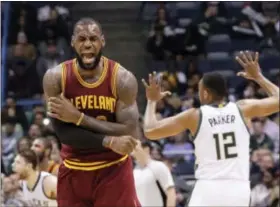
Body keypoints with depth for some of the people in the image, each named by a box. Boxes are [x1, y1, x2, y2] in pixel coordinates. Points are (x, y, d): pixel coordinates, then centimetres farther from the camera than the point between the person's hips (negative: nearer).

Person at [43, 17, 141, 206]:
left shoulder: (122, 78, -13)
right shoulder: (55, 78, -10)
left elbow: (129, 133, -19)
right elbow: (63, 133, -15)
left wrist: (78, 117, -23)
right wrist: (109, 142, -26)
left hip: (114, 170, -2)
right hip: (74, 171, 2)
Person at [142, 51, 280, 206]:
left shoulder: (195, 116, 0)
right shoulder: (242, 109, 5)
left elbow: (150, 131, 3)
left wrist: (152, 101, 20)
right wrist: (258, 76, 27)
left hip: (209, 189, -3)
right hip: (239, 190, 3)